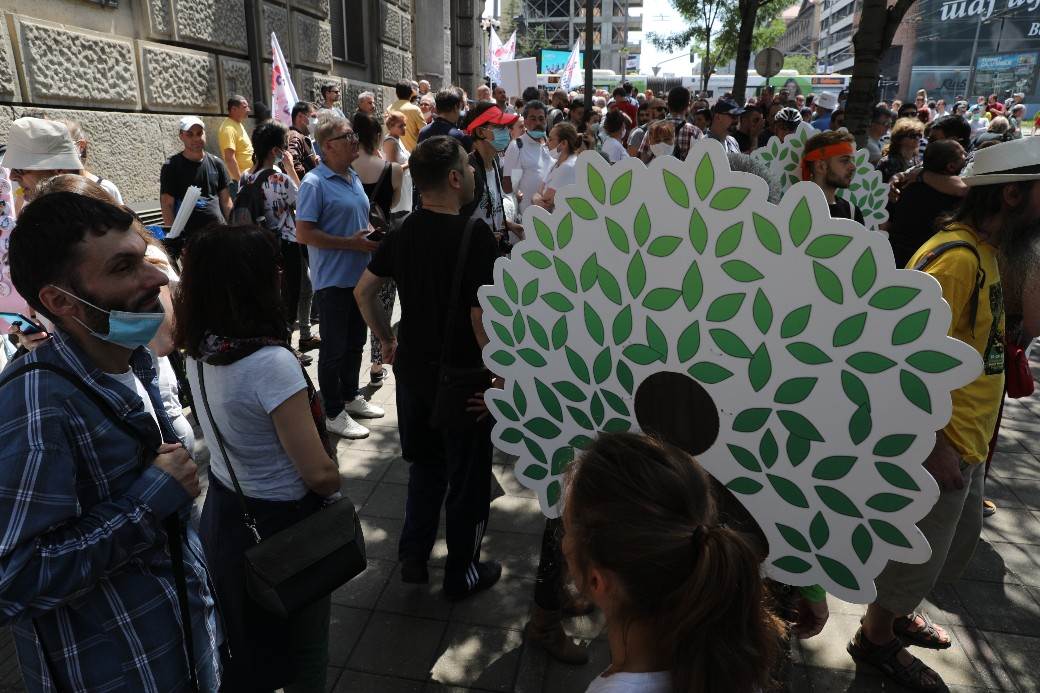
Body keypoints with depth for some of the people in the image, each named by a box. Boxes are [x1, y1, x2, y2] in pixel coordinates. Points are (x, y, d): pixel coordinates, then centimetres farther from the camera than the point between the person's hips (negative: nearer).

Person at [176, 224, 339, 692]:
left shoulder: (200, 349, -7)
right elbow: (319, 474, -27)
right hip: (281, 522, -7)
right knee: (300, 644, 20)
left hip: (224, 509, 7)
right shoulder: (271, 363, -31)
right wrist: (334, 482, -6)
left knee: (241, 636, 30)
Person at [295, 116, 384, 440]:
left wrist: (373, 236, 1)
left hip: (359, 275, 8)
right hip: (333, 279, -8)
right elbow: (304, 233, -18)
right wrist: (351, 243, -21)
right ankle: (334, 413, 15)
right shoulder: (314, 183, -14)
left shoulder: (353, 177, 11)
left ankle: (351, 396, 35)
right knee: (334, 347, 3)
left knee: (355, 341, 18)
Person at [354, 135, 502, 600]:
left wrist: (388, 342, 16)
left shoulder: (404, 231, 1)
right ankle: (462, 574, 30)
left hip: (412, 367, 6)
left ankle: (413, 559, 36)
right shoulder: (474, 234, -20)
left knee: (425, 464, 25)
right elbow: (482, 317, -25)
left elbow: (364, 291, 8)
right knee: (467, 476, 13)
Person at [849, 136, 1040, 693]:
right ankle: (877, 638, 32)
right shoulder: (956, 258, -23)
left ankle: (898, 611, 47)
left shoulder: (984, 251, 9)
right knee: (919, 549, 8)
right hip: (938, 439, -10)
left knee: (959, 541, 25)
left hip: (965, 437, 10)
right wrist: (933, 445, -25)